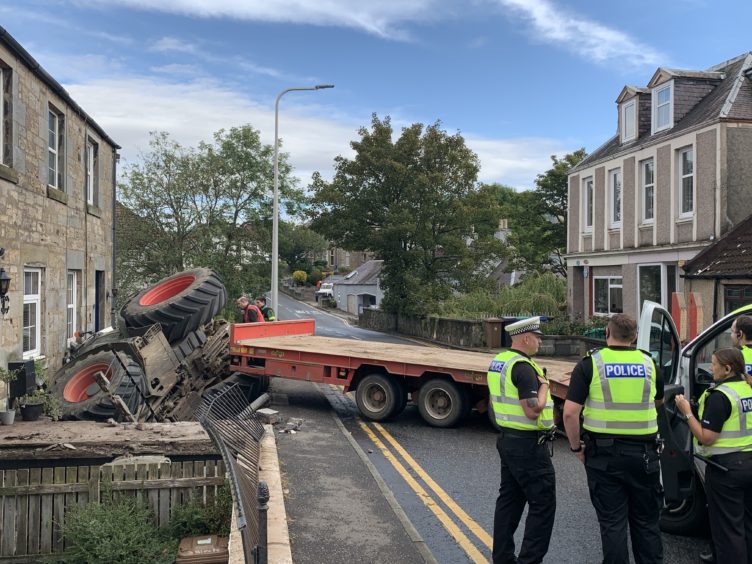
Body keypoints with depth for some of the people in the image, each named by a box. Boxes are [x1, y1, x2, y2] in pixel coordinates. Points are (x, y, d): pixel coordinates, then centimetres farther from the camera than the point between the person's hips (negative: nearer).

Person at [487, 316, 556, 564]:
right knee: (542, 503, -1)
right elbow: (533, 410, -24)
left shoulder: (498, 362, 10)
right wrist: (544, 386, -10)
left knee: (509, 499, 15)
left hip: (507, 439, 10)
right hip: (527, 445, -10)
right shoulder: (523, 367, -20)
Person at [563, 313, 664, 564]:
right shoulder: (648, 362, 3)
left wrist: (576, 447, 0)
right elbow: (659, 400, 22)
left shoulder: (590, 363, -7)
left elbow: (570, 412, -13)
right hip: (644, 453, 3)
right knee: (646, 522, 17)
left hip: (604, 454, -2)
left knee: (612, 523, 8)